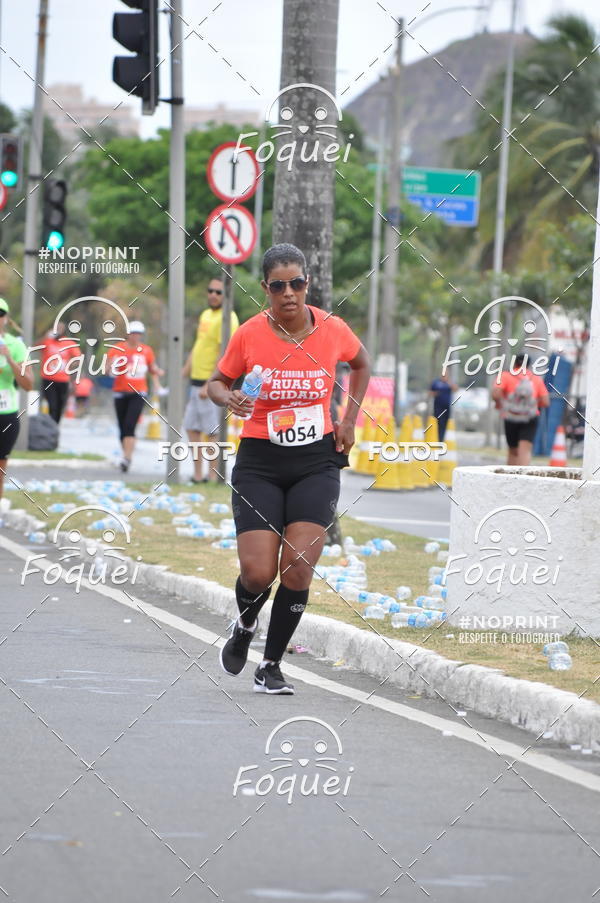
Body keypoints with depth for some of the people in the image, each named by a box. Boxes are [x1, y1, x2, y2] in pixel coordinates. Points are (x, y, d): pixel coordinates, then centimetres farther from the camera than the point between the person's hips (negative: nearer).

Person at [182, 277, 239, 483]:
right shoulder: (206, 315, 17)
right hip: (196, 381, 10)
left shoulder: (226, 318, -13)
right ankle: (197, 475, 16)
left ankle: (213, 476, -4)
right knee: (192, 429, 11)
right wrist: (185, 373, 22)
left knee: (212, 432, -7)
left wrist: (210, 385, -24)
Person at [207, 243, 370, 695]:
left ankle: (271, 666, 8)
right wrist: (228, 399, -16)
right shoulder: (249, 334, -8)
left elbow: (361, 364, 18)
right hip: (260, 462, -1)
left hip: (316, 461, 1)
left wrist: (349, 419, 9)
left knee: (298, 572, -9)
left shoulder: (332, 330, -5)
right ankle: (245, 626, 28)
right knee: (257, 574, -9)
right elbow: (217, 382, 7)